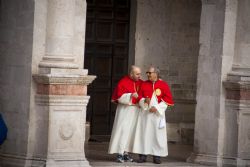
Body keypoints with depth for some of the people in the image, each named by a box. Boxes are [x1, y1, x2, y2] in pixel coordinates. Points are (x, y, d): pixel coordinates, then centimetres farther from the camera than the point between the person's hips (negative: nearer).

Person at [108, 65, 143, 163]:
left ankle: (126, 153, 11)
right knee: (122, 130, -9)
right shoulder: (123, 82, -8)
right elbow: (119, 97, -13)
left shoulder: (141, 83, 8)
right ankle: (120, 154, -9)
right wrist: (131, 95, -26)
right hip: (125, 110, -6)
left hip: (135, 110, 6)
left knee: (131, 131, 6)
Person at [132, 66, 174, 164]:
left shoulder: (163, 85, -1)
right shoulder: (144, 84, 8)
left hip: (157, 114, -2)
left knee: (158, 134, -3)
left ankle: (157, 156, 3)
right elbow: (139, 97, 8)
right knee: (143, 133, -1)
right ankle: (143, 155, 3)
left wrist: (157, 107, -13)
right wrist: (144, 100, -15)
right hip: (145, 113, 2)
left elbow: (168, 99, -4)